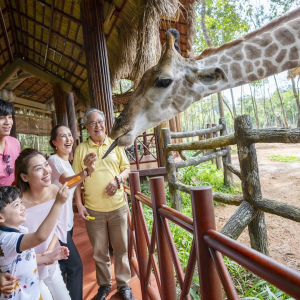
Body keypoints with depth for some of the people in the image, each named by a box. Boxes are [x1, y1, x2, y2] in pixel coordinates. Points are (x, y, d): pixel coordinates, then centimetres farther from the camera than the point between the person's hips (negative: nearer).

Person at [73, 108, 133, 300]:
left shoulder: (115, 145, 4)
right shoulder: (81, 148, 1)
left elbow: (127, 168, 6)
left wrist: (118, 179, -14)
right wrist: (79, 204, -4)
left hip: (117, 207, 1)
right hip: (93, 210, 0)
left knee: (121, 247, 13)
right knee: (99, 250, 14)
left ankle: (124, 283, 33)